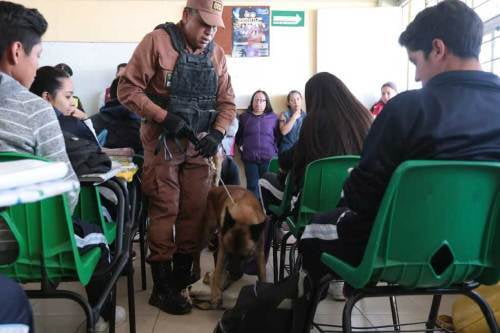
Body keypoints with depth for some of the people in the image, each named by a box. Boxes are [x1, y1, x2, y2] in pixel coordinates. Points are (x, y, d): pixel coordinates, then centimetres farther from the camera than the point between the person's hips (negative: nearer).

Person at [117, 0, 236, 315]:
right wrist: (163, 117, -20)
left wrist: (217, 133, -8)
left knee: (195, 210, 7)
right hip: (163, 144, -5)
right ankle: (162, 286, 11)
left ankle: (183, 274, 24)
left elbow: (227, 102, 9)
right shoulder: (157, 41, -8)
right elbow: (128, 88, -10)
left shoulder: (217, 54, 7)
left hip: (199, 146, 5)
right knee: (165, 211, -2)